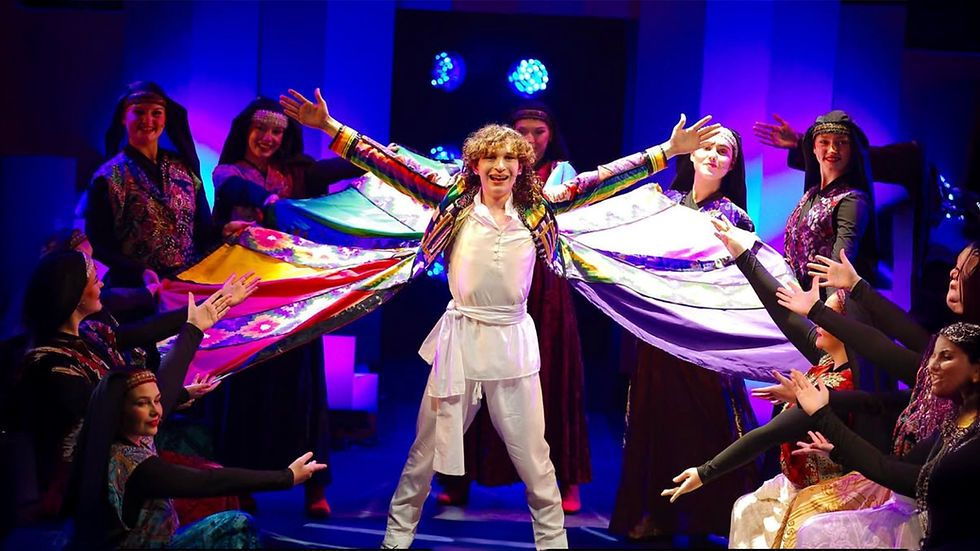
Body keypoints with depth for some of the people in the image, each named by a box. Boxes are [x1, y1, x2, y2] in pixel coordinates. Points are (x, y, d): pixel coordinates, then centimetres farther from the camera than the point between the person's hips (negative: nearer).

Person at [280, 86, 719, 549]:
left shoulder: (537, 210, 1)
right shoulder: (455, 202, -2)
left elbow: (595, 182, -1)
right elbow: (395, 168, -7)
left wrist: (668, 150, -4)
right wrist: (332, 128, -13)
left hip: (512, 342, 1)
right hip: (460, 338, -1)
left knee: (532, 454, 8)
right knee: (427, 446, 9)